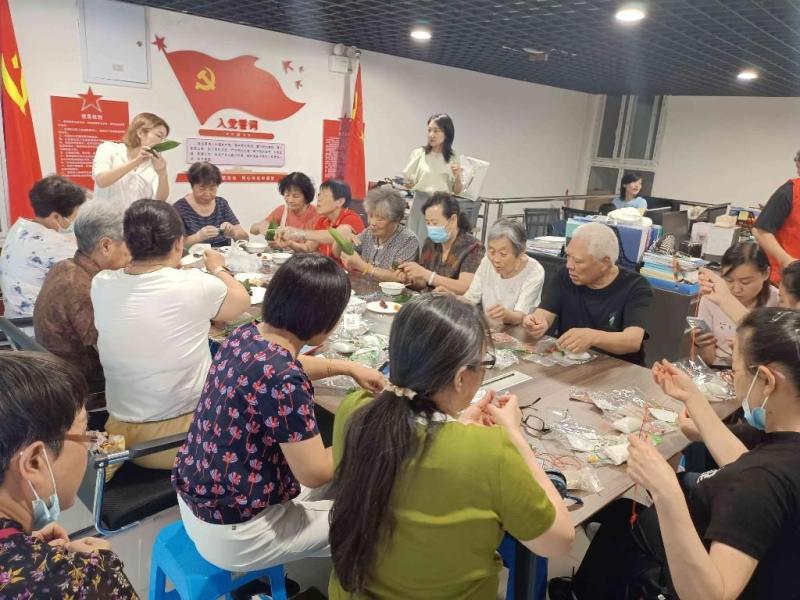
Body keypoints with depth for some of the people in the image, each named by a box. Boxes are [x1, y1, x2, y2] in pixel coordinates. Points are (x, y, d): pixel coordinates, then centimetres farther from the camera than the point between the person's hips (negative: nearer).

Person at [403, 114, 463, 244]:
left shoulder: (453, 158, 4)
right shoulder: (419, 153, 1)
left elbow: (457, 191, 8)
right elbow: (409, 182, 4)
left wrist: (458, 176, -10)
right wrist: (406, 183, -17)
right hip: (421, 205, -1)